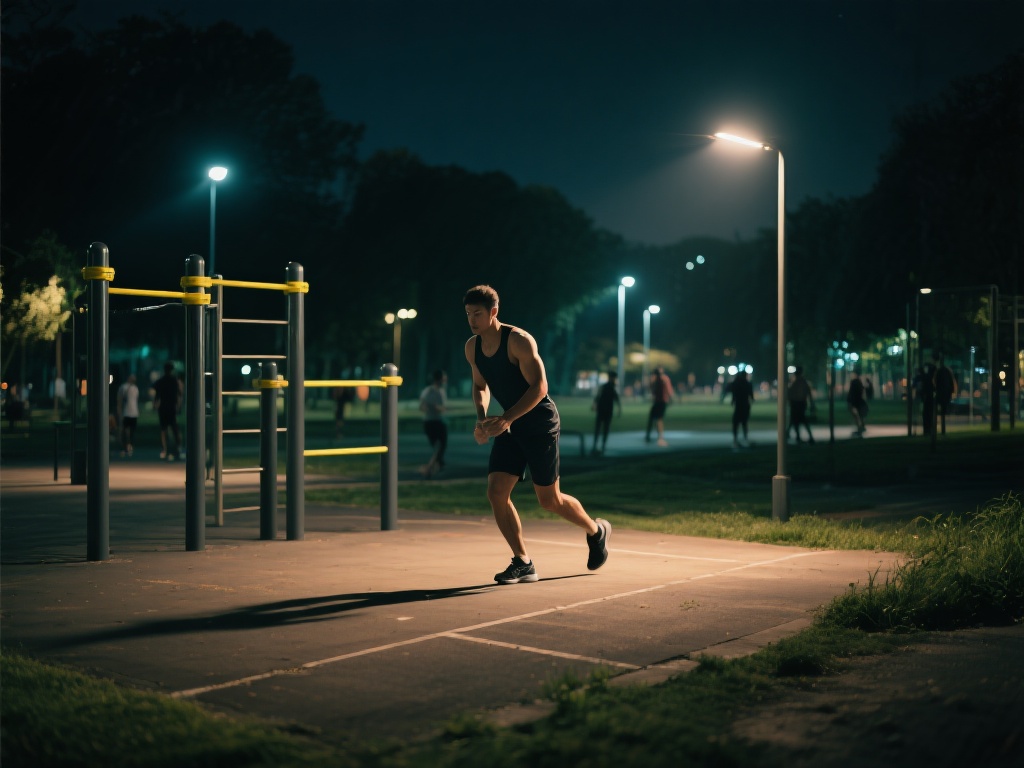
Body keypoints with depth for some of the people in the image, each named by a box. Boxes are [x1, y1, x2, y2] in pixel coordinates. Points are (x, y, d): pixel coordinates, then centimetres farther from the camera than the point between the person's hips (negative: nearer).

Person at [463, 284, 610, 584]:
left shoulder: (519, 341, -19)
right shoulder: (472, 348, 2)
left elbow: (539, 387, -23)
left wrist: (506, 419, -31)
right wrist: (482, 418, -2)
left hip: (539, 422, -6)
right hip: (510, 425, 6)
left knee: (549, 500, 2)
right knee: (496, 492, -8)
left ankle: (596, 531, 30)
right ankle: (523, 563, 3)